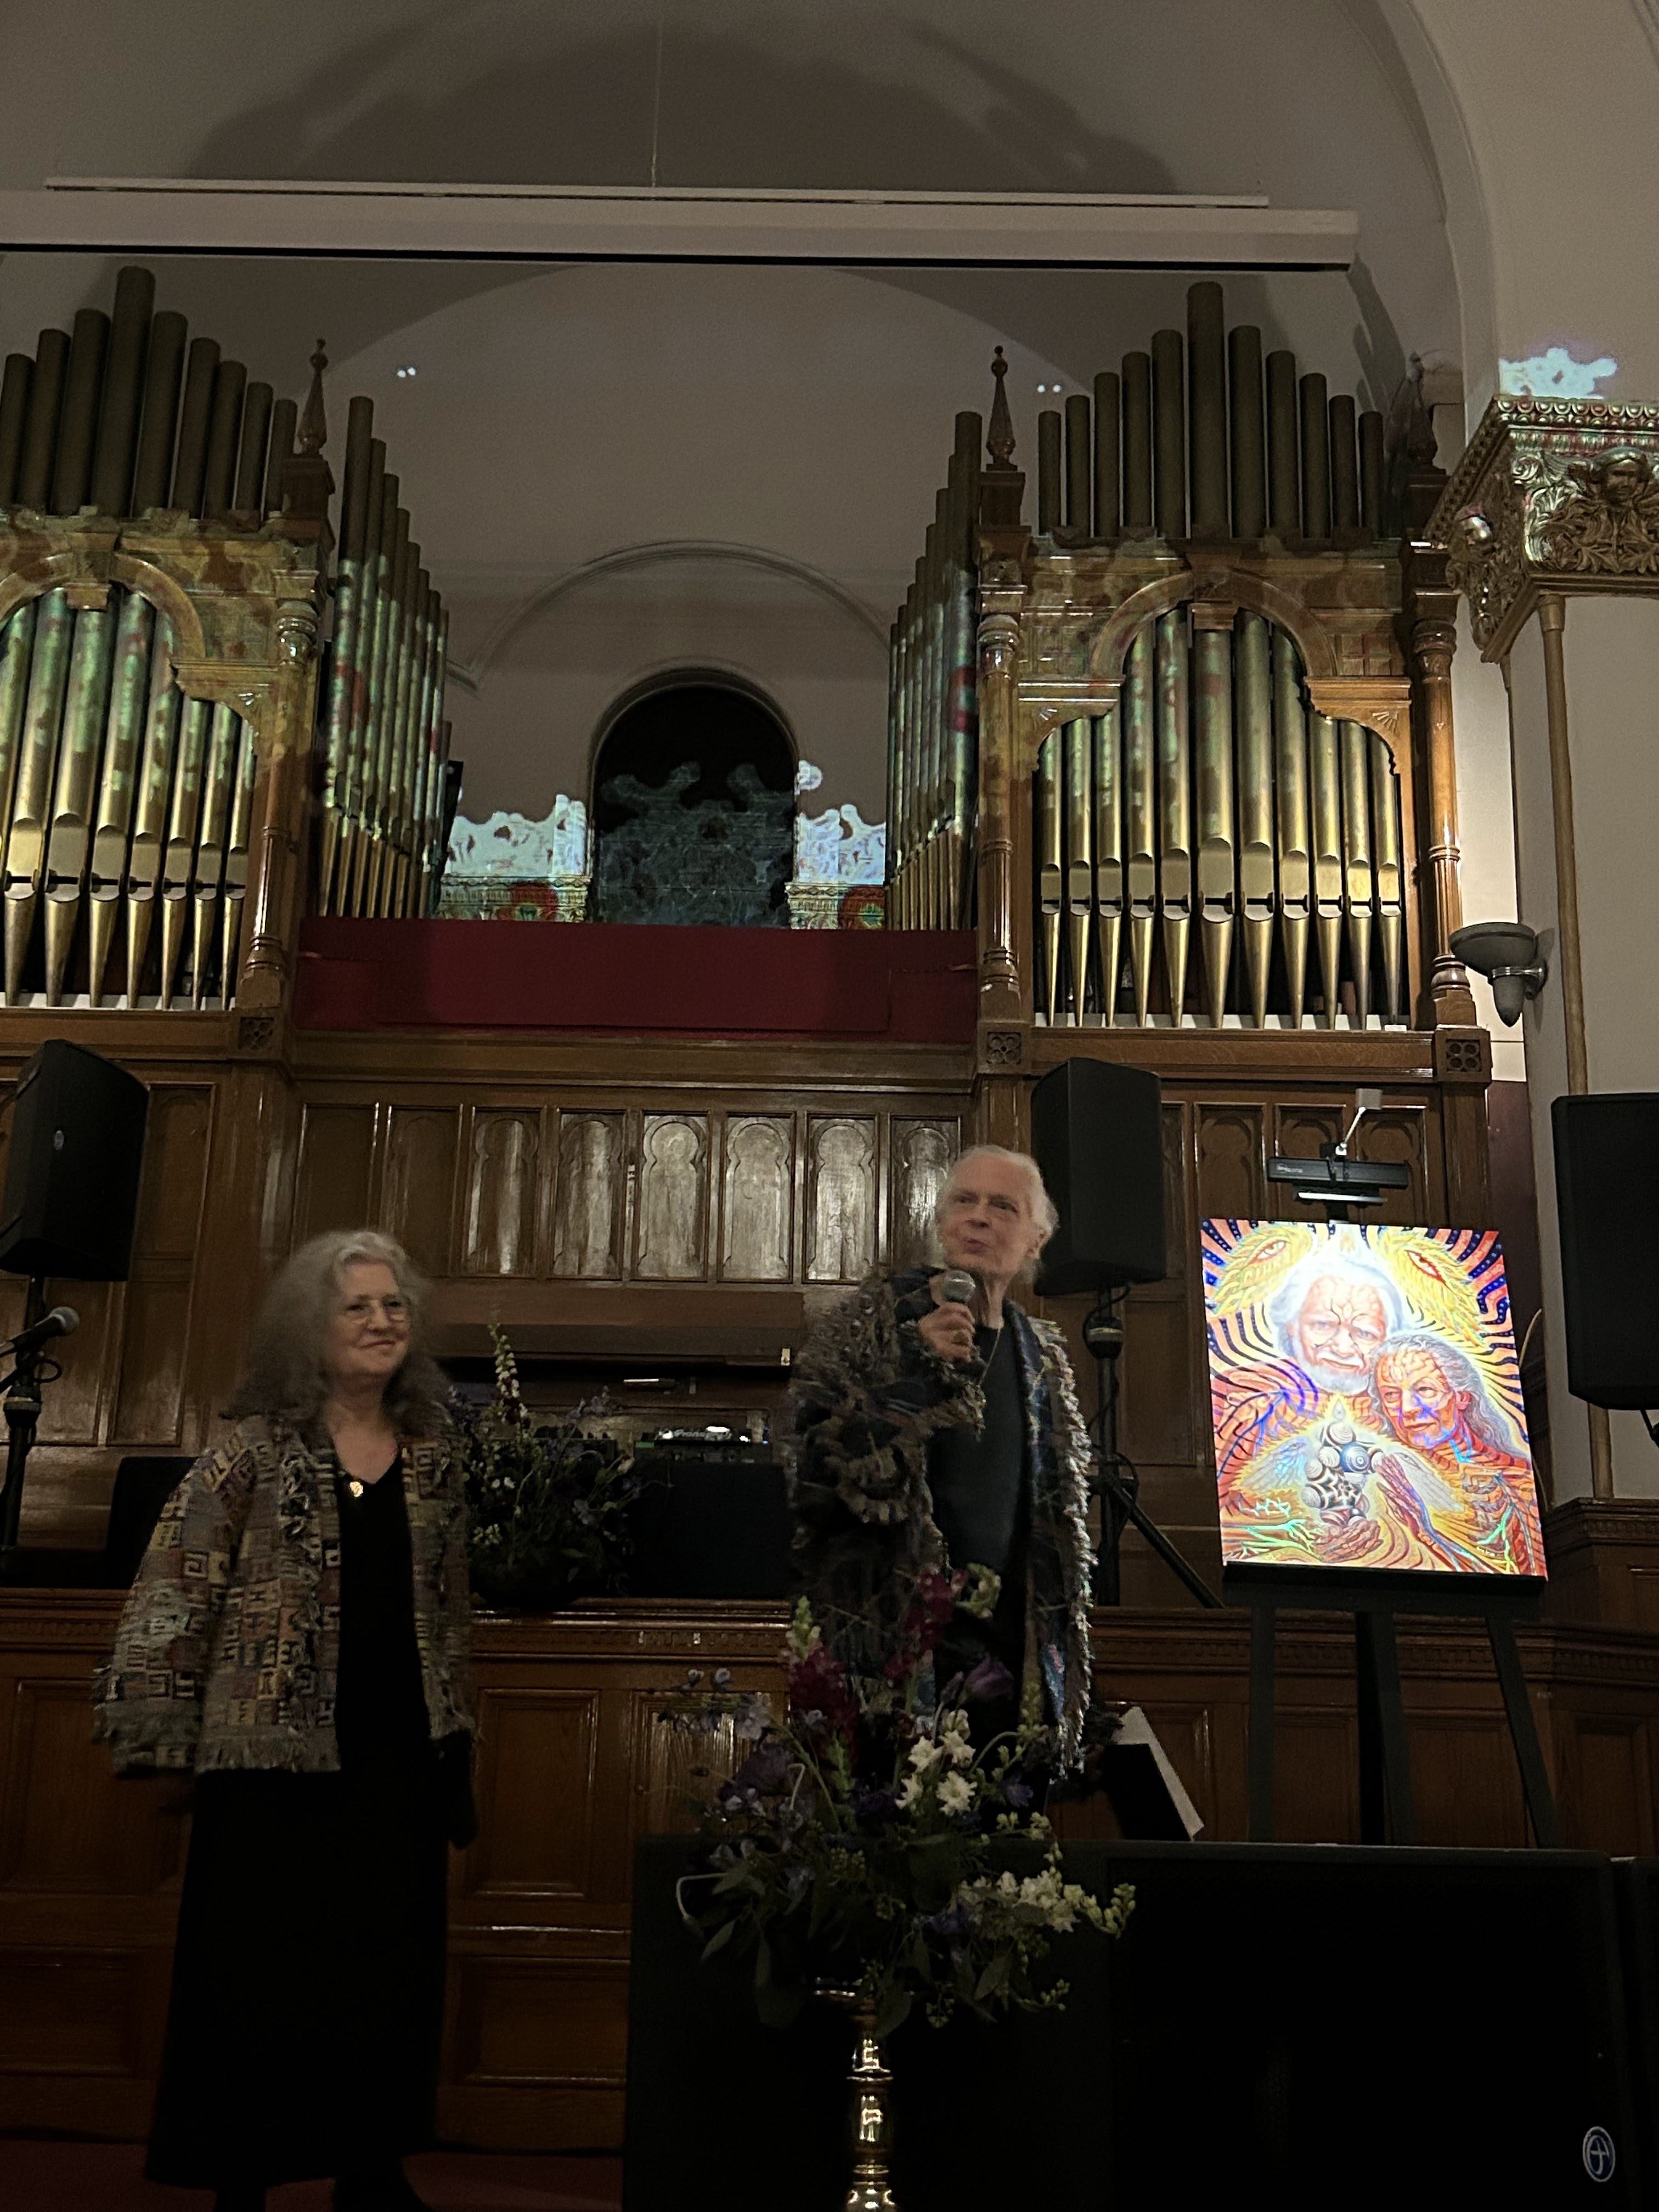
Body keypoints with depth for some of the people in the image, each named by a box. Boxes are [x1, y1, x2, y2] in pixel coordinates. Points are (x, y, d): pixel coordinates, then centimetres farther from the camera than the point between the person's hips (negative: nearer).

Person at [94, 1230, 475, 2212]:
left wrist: (457, 1755, 14)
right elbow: (175, 1592, -7)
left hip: (402, 1761, 4)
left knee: (391, 1971, 12)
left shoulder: (433, 1458, 8)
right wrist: (160, 1730, -13)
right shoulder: (256, 1451, -5)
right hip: (278, 1755, -4)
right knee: (262, 1972, 6)